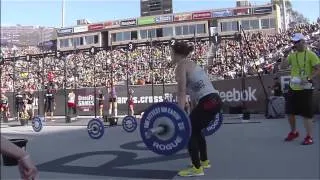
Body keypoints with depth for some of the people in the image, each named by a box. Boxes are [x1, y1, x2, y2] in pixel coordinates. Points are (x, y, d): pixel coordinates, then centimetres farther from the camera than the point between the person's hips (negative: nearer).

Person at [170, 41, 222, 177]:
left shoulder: (181, 65, -4)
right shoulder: (190, 64, 23)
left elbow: (182, 92, -14)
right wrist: (193, 112, 30)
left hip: (207, 102, -9)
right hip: (215, 100, 9)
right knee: (195, 130, 24)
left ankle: (197, 169, 7)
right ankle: (204, 161, 37)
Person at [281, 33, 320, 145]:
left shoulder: (311, 55, -7)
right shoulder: (292, 55, 10)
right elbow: (283, 66, 2)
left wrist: (308, 78, -23)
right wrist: (286, 55, -8)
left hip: (305, 89, -6)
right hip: (293, 88, 6)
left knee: (306, 114, -2)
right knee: (290, 112, 11)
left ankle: (309, 137, 10)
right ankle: (293, 132, 31)